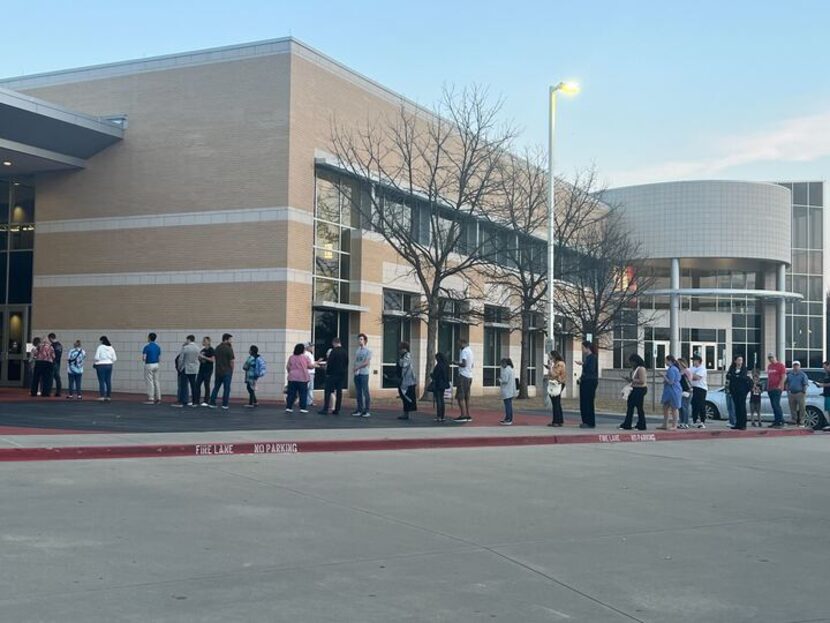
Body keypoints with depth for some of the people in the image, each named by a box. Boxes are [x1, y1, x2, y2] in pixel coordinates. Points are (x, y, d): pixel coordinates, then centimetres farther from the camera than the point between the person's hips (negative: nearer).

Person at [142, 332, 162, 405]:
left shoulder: (147, 347, -12)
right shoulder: (158, 347, 8)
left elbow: (143, 358, -15)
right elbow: (159, 359, 10)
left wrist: (144, 359, 7)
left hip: (149, 365, -6)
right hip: (156, 365, 6)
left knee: (149, 382, -3)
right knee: (156, 381, 9)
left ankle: (151, 399, -3)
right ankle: (158, 398, 9)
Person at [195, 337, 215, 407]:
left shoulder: (210, 350, -7)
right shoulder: (202, 350, 15)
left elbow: (213, 359, -15)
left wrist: (204, 357, -16)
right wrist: (199, 357, 1)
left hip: (208, 370, -7)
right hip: (201, 369, 7)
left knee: (206, 385, -2)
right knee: (197, 384, 3)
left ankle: (206, 401, 4)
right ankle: (196, 401, 7)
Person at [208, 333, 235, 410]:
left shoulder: (217, 348, 8)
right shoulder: (229, 349, -12)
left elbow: (214, 359, 11)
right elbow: (231, 361, -11)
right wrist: (232, 370, 1)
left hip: (218, 371, 6)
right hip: (227, 372, -6)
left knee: (216, 387, 12)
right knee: (226, 388, 1)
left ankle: (212, 403, 11)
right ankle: (225, 405, 1)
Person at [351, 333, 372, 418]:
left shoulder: (368, 351, 0)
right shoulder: (357, 351, 17)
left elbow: (367, 362, -9)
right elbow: (355, 362, 15)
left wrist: (357, 367, -5)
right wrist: (355, 369, -2)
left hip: (364, 373, -6)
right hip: (357, 374, 6)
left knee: (365, 392, -7)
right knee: (358, 393, 6)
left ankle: (366, 411, -7)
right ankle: (359, 410, 10)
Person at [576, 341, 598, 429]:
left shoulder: (592, 357, -12)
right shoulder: (587, 357, 15)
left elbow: (591, 370, -21)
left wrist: (583, 364, -22)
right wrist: (582, 377, 12)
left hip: (590, 382, -9)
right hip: (585, 382, 9)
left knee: (588, 402, -7)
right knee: (583, 402, 10)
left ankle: (590, 423, -3)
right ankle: (585, 421, 15)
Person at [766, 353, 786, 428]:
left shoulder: (780, 365, -5)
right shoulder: (769, 366, 19)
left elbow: (784, 377, -11)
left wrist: (780, 386, -18)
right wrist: (767, 386, 16)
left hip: (777, 389, -8)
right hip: (770, 389, 8)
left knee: (776, 405, -14)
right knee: (774, 406, 8)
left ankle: (781, 421, -13)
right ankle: (776, 421, 11)